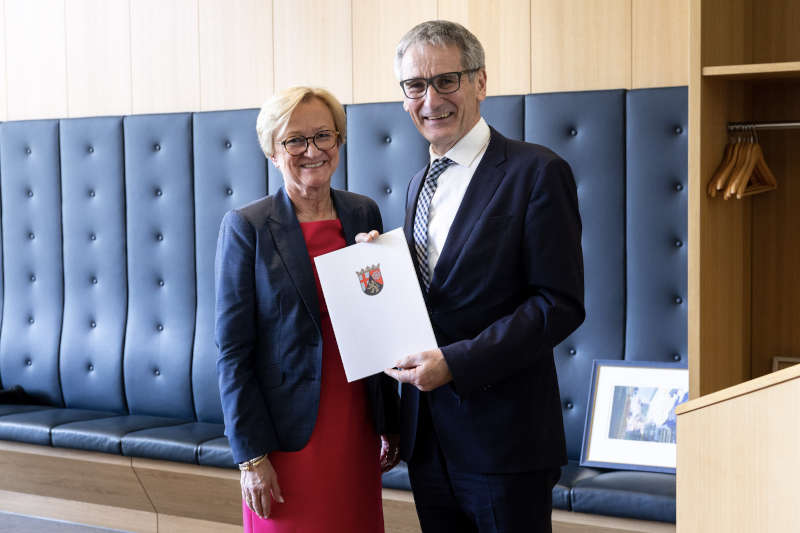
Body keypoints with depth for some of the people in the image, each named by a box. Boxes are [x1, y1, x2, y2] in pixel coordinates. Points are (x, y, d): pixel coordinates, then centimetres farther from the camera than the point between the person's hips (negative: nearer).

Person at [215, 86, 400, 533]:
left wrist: (391, 423, 13)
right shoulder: (246, 227, -8)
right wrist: (252, 457, -13)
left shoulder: (364, 214, 5)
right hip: (289, 435, -4)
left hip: (356, 427, 4)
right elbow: (233, 350, -9)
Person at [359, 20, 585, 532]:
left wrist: (455, 362, -21)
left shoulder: (537, 172, -10)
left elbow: (561, 303, -15)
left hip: (502, 436, -7)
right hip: (428, 435, 7)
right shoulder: (421, 184, 14)